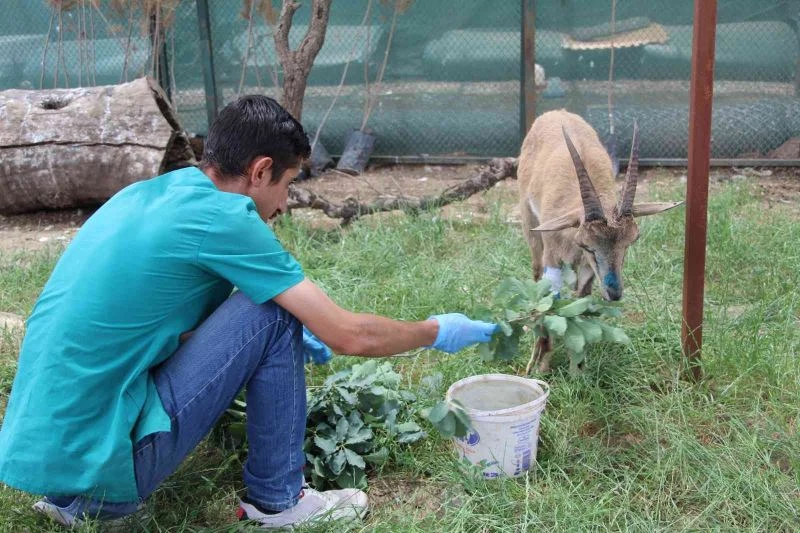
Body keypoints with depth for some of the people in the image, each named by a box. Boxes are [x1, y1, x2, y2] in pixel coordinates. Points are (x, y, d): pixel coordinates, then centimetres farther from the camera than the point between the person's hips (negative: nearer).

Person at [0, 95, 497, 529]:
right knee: (272, 313, -7)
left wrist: (293, 338, 25)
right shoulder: (219, 217, -13)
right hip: (97, 465, -8)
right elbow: (350, 336, -10)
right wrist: (437, 332, 8)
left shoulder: (148, 194, 10)